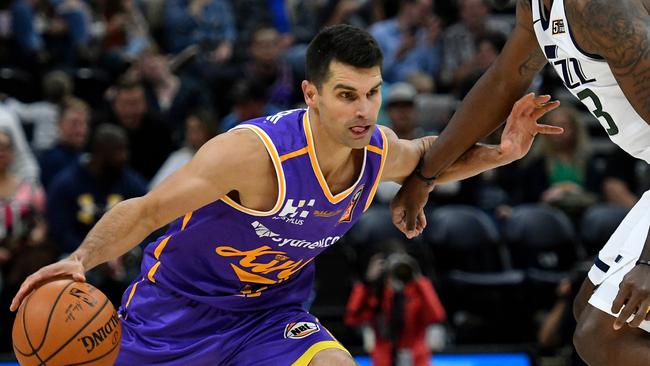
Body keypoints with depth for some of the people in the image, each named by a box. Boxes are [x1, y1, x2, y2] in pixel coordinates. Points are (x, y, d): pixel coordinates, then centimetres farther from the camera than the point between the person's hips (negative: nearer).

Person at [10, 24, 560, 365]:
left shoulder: (380, 152, -14)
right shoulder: (256, 152, -33)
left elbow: (427, 157, 13)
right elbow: (145, 212, -26)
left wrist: (499, 153, -6)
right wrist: (79, 261, -43)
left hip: (269, 315, 4)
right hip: (177, 305, -4)